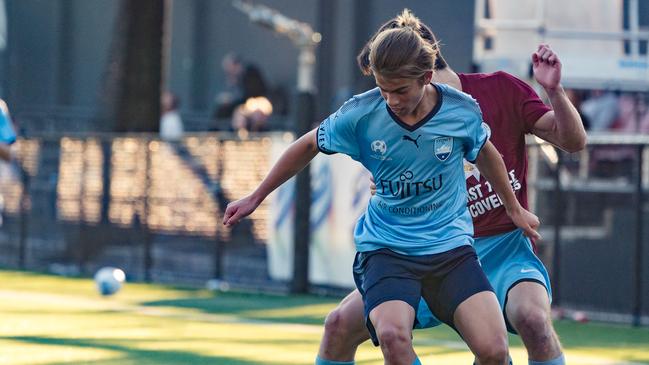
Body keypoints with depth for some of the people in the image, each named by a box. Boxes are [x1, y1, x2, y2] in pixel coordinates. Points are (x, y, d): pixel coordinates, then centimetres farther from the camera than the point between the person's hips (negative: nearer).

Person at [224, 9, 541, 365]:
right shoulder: (360, 113, -12)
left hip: (450, 245, 1)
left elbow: (485, 153, 14)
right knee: (392, 335, -31)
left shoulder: (463, 110, -10)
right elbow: (307, 146, 6)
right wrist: (255, 198, 15)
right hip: (385, 247, -1)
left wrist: (514, 208, 28)